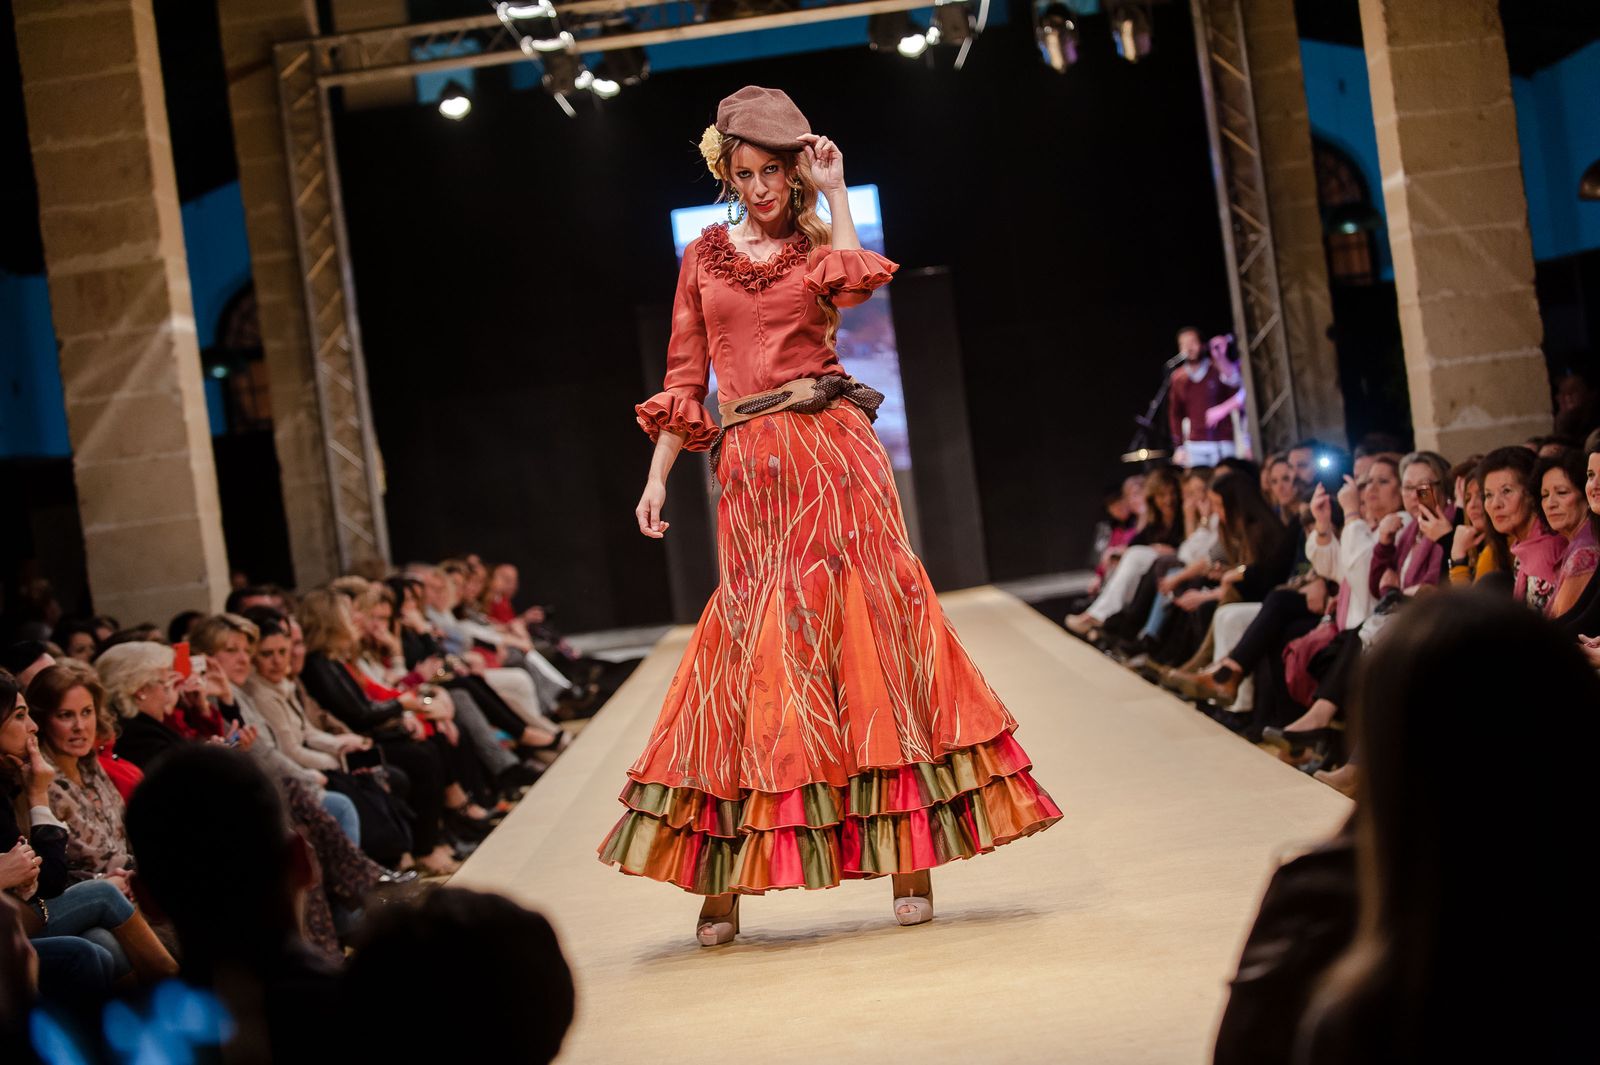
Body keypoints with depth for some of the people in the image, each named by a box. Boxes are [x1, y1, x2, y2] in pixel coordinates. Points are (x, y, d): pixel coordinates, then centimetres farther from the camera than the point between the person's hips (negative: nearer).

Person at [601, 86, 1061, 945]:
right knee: (752, 645, -2)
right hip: (752, 464, 1)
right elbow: (684, 376, 14)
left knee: (871, 620, -6)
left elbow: (854, 284, -15)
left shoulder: (817, 244, 10)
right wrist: (657, 477, 7)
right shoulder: (703, 257, 15)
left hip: (832, 452, -1)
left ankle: (910, 853, -3)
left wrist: (834, 193, -5)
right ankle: (723, 878, 2)